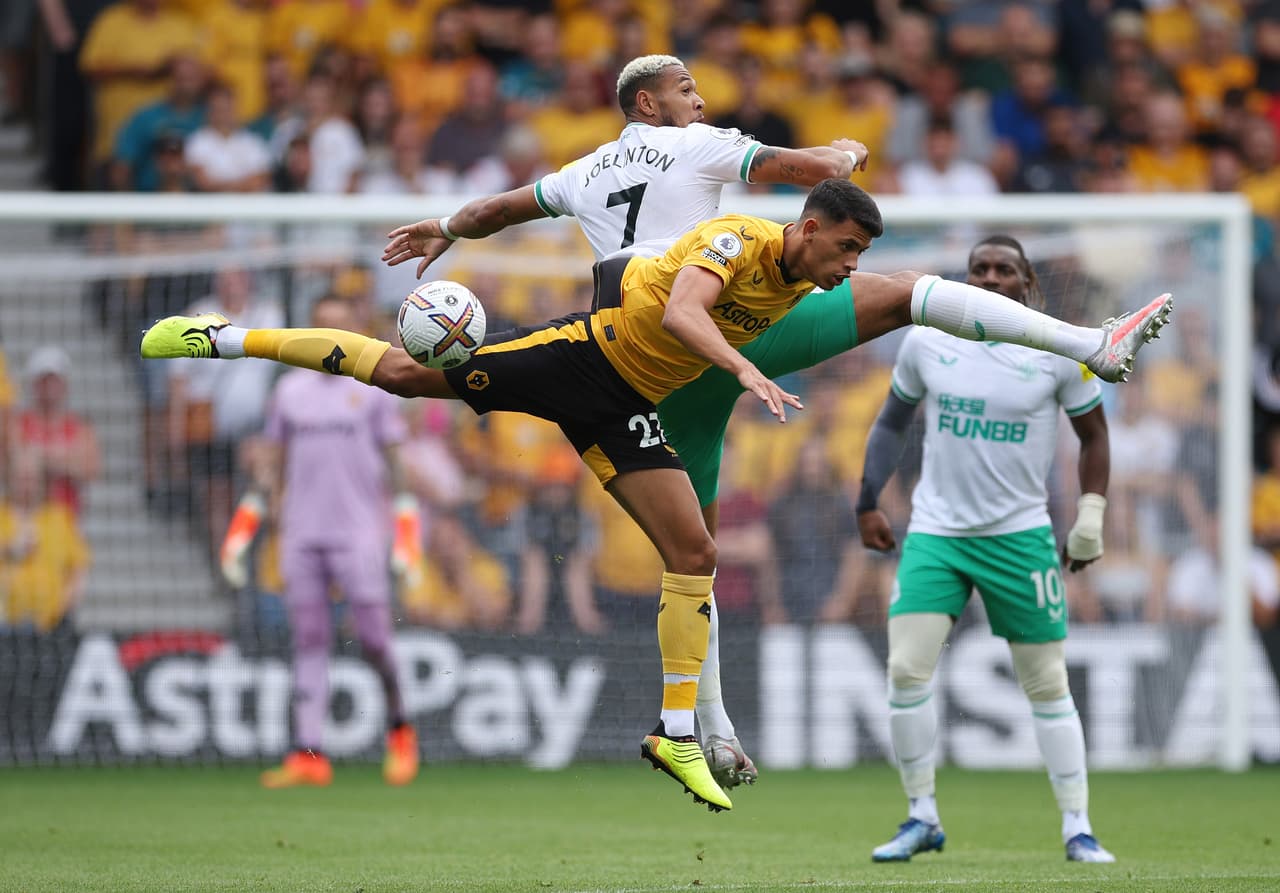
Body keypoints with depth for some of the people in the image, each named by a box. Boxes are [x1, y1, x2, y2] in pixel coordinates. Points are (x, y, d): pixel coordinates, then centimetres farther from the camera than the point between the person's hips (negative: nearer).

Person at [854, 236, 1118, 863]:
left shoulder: (1058, 351, -4)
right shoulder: (926, 341, 0)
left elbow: (1093, 434, 8)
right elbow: (891, 422, 13)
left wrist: (1090, 516, -1)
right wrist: (868, 502, 8)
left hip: (1020, 536, -1)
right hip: (935, 530, 1)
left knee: (1047, 684, 2)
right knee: (906, 670, -12)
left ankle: (1077, 829, 11)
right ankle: (921, 818, 3)